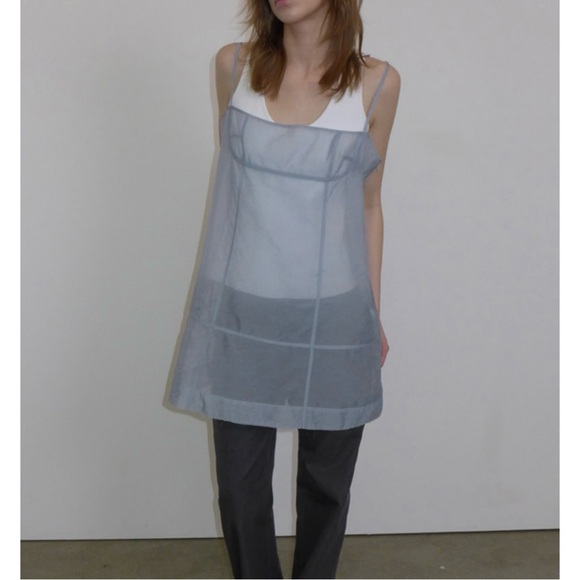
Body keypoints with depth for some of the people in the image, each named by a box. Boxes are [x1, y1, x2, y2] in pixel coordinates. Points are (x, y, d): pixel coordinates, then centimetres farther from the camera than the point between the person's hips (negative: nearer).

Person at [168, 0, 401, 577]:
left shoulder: (376, 83, -4)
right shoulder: (233, 65, 0)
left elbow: (368, 203, 5)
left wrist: (375, 312, 8)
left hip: (332, 318, 0)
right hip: (240, 313, 1)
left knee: (325, 481, 14)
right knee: (239, 485, 11)